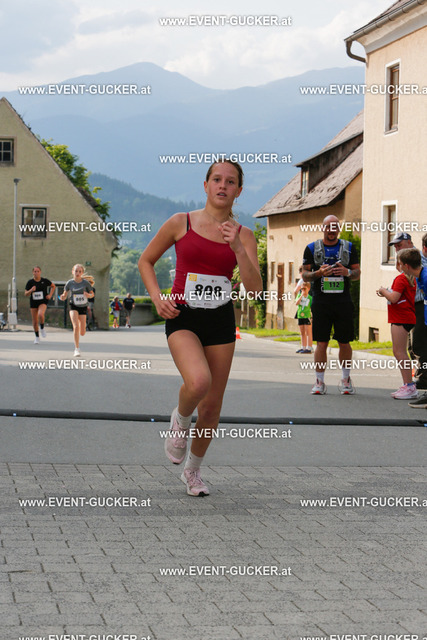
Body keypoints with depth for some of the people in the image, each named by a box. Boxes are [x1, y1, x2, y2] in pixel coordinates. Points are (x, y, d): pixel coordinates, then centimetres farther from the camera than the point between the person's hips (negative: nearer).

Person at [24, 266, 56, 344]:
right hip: (33, 303, 2)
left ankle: (42, 328, -5)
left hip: (43, 302, -2)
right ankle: (37, 337, 25)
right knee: (35, 322, 6)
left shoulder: (45, 281, -3)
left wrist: (50, 295, 2)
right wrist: (31, 290, -21)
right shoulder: (30, 282, -2)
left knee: (40, 314, -32)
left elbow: (53, 286, 14)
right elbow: (26, 294, -1)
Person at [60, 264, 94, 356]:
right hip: (73, 307, -1)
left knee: (82, 332, 2)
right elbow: (65, 295, 4)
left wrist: (89, 295, -19)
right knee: (76, 326, -23)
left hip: (83, 307, 1)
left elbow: (92, 294, 4)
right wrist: (62, 297, -19)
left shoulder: (86, 282, -7)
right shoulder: (70, 283, -6)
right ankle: (77, 349, -15)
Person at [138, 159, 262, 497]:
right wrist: (158, 297, -6)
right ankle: (180, 420, 5)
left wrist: (237, 248, -20)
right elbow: (146, 260, 10)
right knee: (198, 381, -30)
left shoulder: (243, 235, 3)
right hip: (183, 317, -3)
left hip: (221, 320, 3)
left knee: (212, 405, 5)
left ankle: (193, 470, 29)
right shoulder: (181, 223, -2)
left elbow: (255, 287, -8)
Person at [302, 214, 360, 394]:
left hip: (343, 301, 1)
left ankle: (346, 380, 18)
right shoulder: (312, 248, 8)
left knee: (344, 342, 4)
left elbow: (357, 273, 11)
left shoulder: (349, 247, 10)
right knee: (321, 342, -2)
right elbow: (305, 275, 6)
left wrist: (347, 272, -12)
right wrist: (318, 273, -14)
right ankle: (319, 382, 5)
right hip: (321, 301, -1)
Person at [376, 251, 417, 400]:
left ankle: (409, 386, -12)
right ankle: (407, 386, 17)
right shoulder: (411, 279, 15)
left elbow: (394, 298, -22)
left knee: (400, 352, -10)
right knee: (398, 352, 15)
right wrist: (386, 293, 16)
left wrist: (384, 291, -5)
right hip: (406, 318, 10)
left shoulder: (401, 279, -15)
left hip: (401, 319, -10)